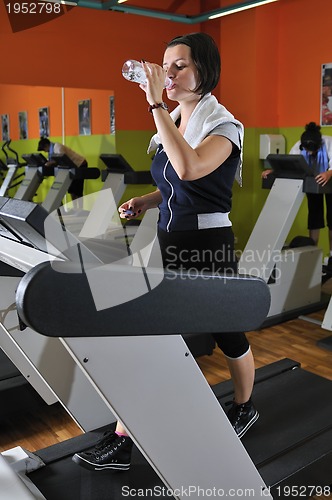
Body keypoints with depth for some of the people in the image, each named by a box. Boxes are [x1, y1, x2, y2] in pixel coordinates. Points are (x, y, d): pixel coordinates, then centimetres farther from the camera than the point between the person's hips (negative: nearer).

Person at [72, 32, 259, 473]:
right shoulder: (171, 122, 10)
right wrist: (144, 201, 3)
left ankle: (244, 409, 43)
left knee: (227, 335, 13)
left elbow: (189, 168, -32)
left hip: (209, 246, -6)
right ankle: (120, 444, 15)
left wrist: (156, 105, -28)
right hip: (168, 243, 7)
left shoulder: (224, 125, -11)